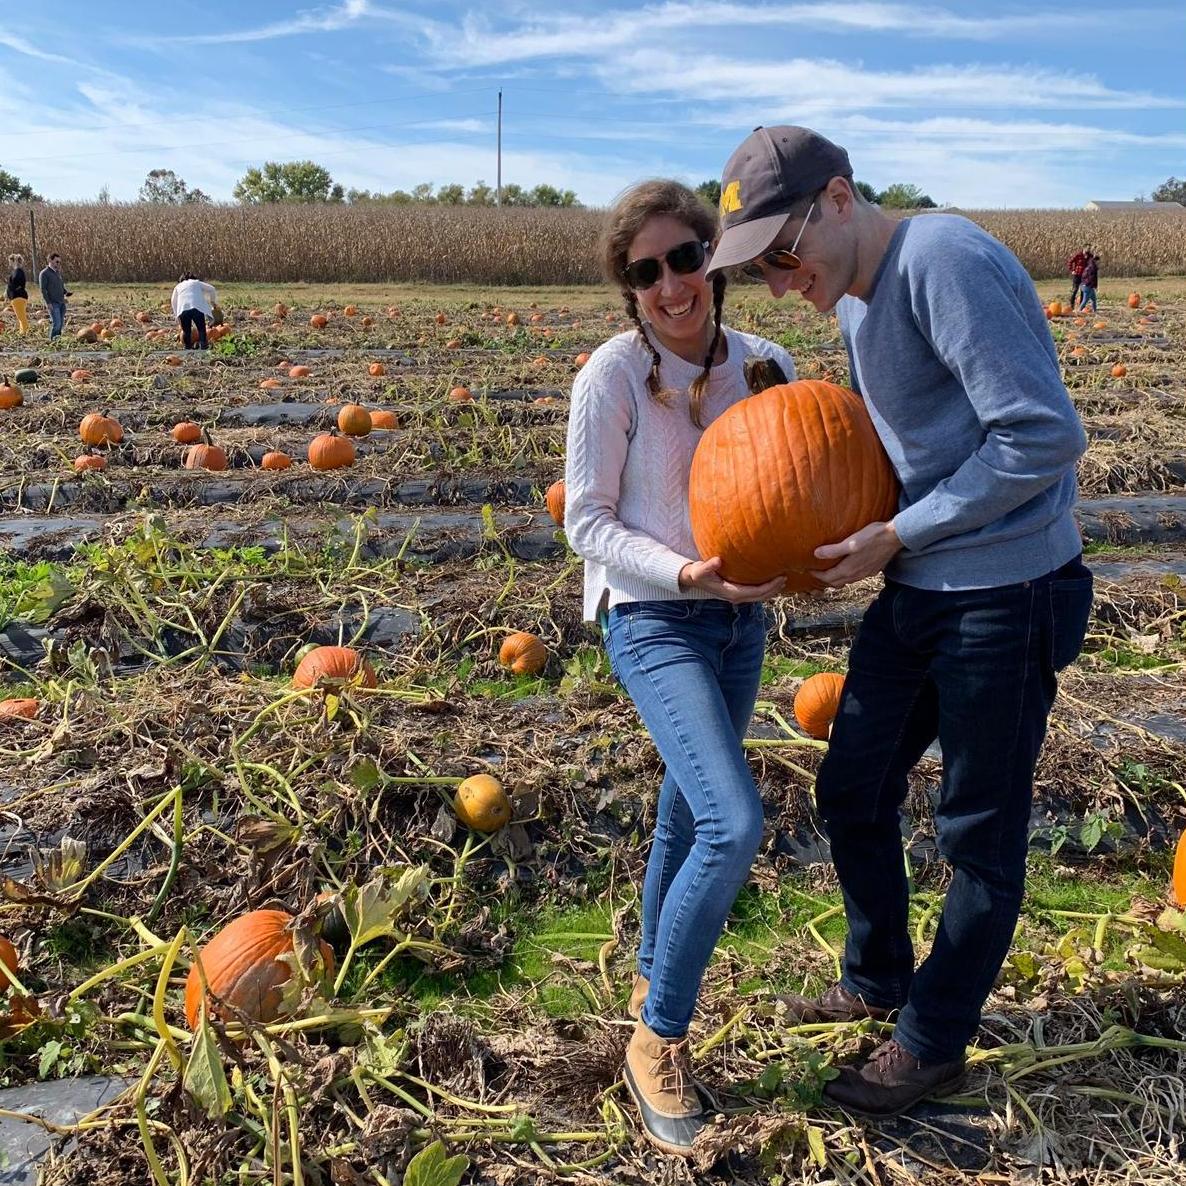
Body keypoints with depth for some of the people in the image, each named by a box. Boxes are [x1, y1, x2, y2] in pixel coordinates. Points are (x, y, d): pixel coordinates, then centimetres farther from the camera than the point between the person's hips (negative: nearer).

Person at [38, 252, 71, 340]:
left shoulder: (58, 272, 17)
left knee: (61, 323, 5)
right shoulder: (44, 273, -5)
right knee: (56, 323, -14)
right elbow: (43, 289, -9)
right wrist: (48, 303, -16)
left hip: (61, 302, 7)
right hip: (53, 303, -7)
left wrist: (67, 292, 4)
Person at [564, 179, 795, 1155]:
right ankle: (658, 1041, 3)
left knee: (689, 816, 19)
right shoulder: (615, 374, -13)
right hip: (653, 621, -5)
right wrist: (687, 574, -25)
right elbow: (587, 522, -11)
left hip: (743, 618, 6)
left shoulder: (767, 365, 0)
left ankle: (652, 983, 44)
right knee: (734, 825, -19)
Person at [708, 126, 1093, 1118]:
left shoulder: (945, 261, -19)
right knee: (852, 793, 16)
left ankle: (934, 1042, 27)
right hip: (916, 592, 9)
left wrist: (896, 536, -18)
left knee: (980, 834, 8)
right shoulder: (855, 300, 10)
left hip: (1007, 597, -9)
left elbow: (1046, 435, -24)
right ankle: (879, 982, 39)